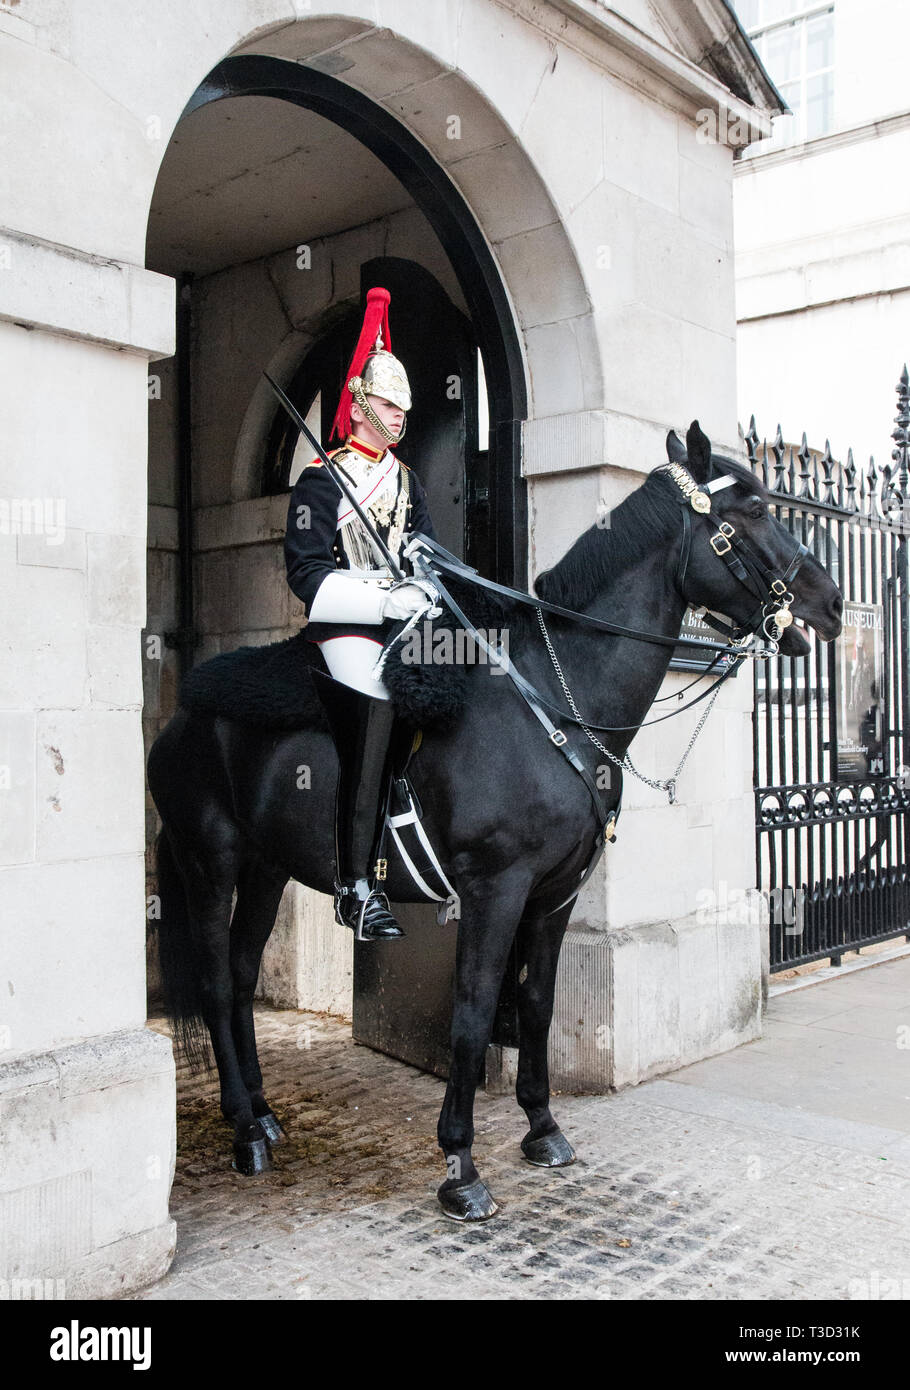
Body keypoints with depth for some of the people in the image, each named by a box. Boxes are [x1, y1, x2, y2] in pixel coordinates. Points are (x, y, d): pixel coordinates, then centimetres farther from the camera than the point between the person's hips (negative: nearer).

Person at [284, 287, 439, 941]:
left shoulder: (407, 481, 21)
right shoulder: (322, 480, 1)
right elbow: (307, 571, -9)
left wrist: (425, 586, -5)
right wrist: (385, 599, -18)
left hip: (402, 621, 7)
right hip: (346, 625, -7)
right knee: (373, 719, -20)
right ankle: (358, 886, -17)